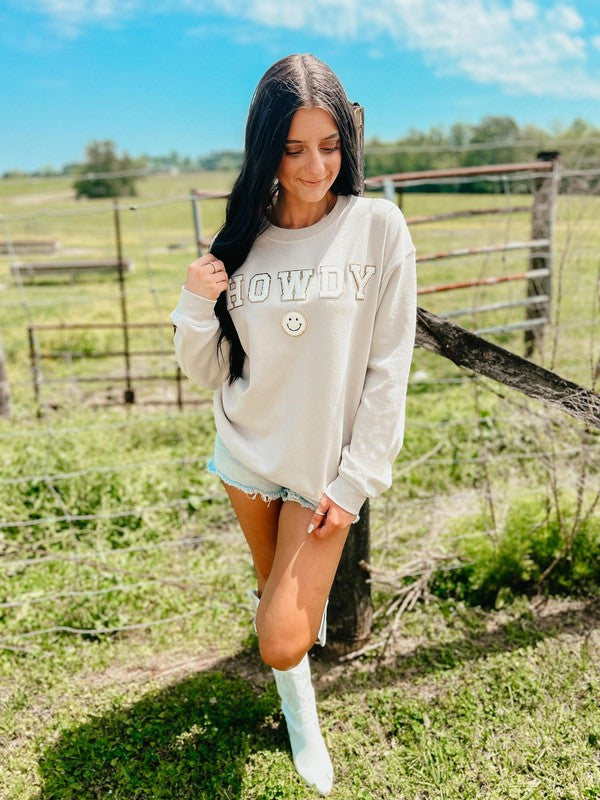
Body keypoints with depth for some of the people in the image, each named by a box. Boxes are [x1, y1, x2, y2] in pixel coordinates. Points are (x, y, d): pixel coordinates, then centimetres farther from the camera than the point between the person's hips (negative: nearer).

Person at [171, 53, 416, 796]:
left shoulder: (377, 226, -12)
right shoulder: (242, 239, -3)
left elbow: (388, 369, -10)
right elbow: (207, 371, 1)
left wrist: (355, 482, -11)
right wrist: (196, 305, -18)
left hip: (326, 467, -3)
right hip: (248, 454, 3)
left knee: (282, 643, -7)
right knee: (273, 586, 22)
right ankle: (298, 706, 52)